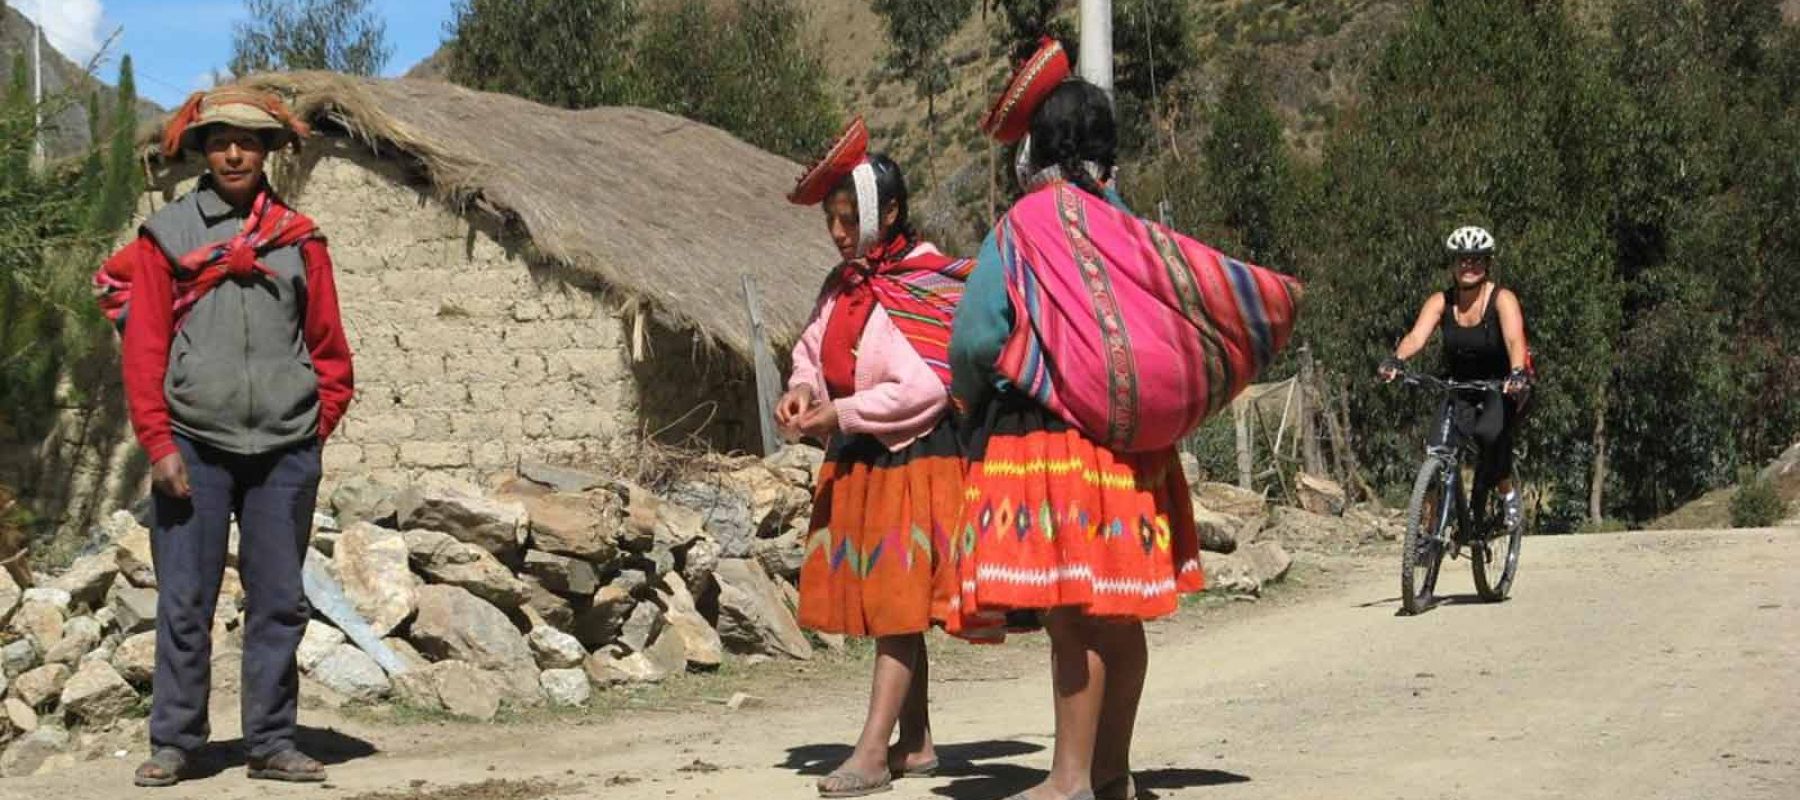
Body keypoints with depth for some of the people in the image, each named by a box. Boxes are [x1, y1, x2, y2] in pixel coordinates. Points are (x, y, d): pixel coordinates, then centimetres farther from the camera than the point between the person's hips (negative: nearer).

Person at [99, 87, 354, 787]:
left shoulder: (298, 239, 10)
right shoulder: (165, 235, 4)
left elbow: (329, 347, 13)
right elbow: (144, 346, 0)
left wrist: (316, 427, 4)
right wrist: (159, 445, -6)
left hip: (284, 450, 2)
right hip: (195, 446, -2)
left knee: (279, 602, 5)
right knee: (184, 603, 0)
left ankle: (271, 744, 12)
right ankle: (173, 744, 9)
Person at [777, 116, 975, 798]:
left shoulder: (929, 283, -14)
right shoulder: (845, 285, 10)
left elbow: (925, 388, -19)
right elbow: (815, 348, 17)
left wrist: (841, 413, -17)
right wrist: (803, 389, -5)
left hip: (914, 459, -8)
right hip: (858, 461, 8)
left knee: (899, 606, -8)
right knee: (884, 605, 12)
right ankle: (915, 743, 21)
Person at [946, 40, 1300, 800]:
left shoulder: (1021, 230, -9)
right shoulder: (1128, 229, 5)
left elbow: (974, 341, -12)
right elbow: (1205, 278, 9)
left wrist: (971, 400, 8)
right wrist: (1272, 296, 29)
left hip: (1040, 444, -6)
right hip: (1126, 447, 6)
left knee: (1069, 616, -6)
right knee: (1118, 615, 11)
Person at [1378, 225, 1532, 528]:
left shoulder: (1502, 299, -15)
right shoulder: (1441, 302, -7)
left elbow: (1514, 339, -32)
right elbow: (1417, 335, -23)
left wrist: (1518, 373, -53)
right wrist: (1396, 360, -44)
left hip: (1501, 387, -3)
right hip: (1460, 388, 3)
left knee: (1490, 433, -33)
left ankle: (1508, 492, -5)